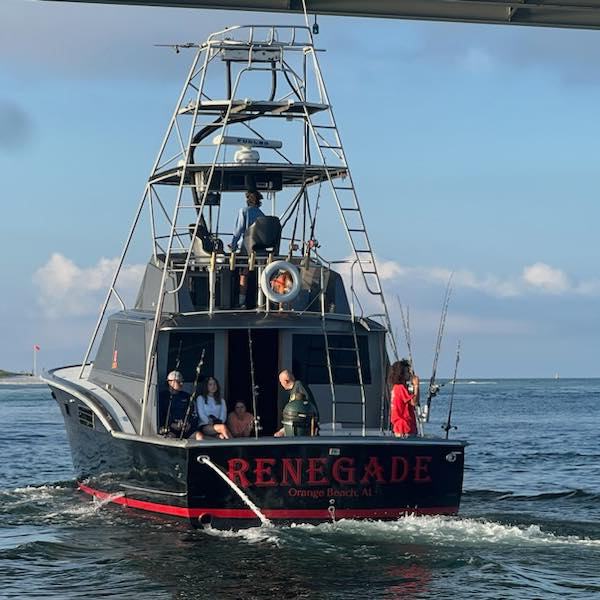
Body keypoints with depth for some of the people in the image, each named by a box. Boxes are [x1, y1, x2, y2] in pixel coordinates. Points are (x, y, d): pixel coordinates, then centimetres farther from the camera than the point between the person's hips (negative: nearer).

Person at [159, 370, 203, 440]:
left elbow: (194, 414, 17)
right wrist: (171, 425, -12)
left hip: (187, 429, 3)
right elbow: (160, 416, 1)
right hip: (169, 429, -3)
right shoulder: (163, 396, 9)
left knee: (200, 436, -26)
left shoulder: (186, 396, 20)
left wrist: (190, 424, -4)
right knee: (170, 437, -37)